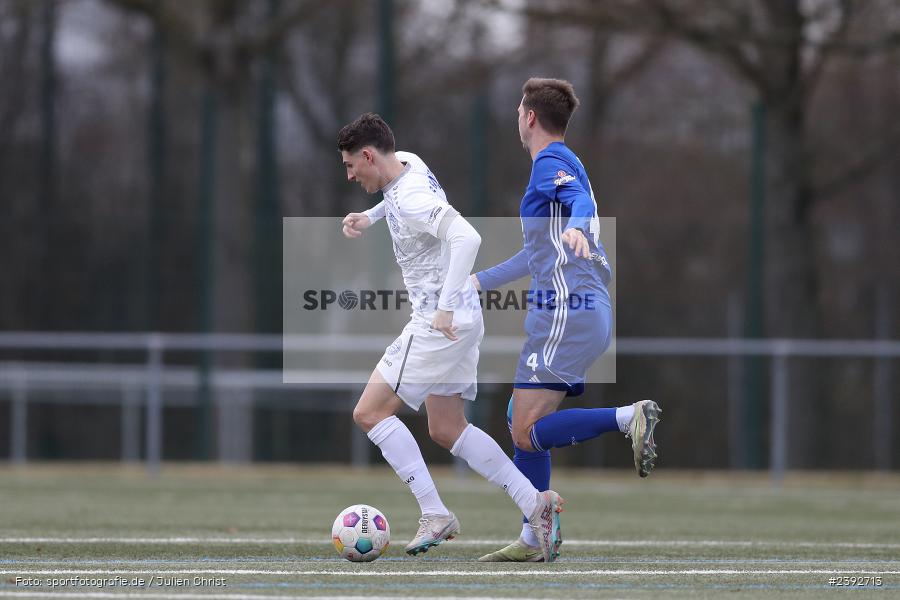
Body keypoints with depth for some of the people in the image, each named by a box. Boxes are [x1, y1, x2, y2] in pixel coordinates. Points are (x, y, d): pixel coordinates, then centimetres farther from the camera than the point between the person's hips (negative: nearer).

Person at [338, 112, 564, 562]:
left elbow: (466, 237, -35)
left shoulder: (411, 198, -22)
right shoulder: (408, 163, 8)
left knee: (369, 412, -6)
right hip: (459, 320, 10)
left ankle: (435, 515, -7)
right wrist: (369, 217, 16)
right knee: (447, 429, 14)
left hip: (440, 323, -10)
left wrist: (445, 308, -35)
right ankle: (536, 503, 9)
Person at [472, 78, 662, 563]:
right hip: (588, 313, 10)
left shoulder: (551, 163, -6)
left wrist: (575, 227, -52)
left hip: (565, 313, -10)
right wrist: (480, 281, 43)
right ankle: (532, 541, 14)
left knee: (527, 432, -14)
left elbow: (582, 199, -29)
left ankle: (629, 417, -23)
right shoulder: (561, 165, 24)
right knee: (522, 423, 13)